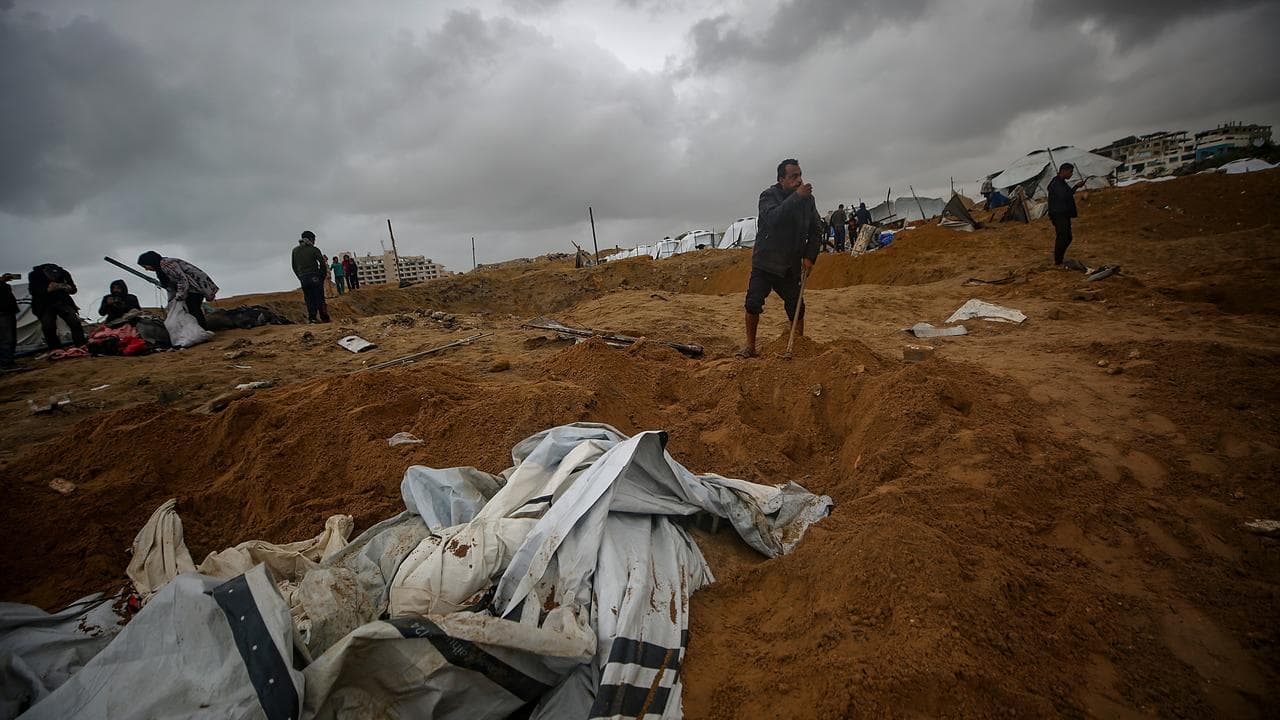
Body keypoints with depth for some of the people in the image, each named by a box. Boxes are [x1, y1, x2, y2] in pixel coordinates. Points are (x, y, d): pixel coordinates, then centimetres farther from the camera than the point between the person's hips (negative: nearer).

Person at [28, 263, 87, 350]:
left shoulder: (64, 274, -5)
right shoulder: (34, 275, -11)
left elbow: (73, 289, 4)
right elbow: (33, 291, -16)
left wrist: (68, 288, -20)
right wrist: (48, 289, -32)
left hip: (63, 302, 1)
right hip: (45, 306, -1)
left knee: (75, 323, -12)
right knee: (48, 328, -10)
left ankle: (81, 346, -8)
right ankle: (55, 350, -2)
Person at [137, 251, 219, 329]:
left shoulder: (166, 264, -16)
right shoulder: (160, 270, 16)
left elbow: (183, 279, -21)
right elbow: (171, 287, 18)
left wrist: (179, 297, -18)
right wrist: (171, 303, 12)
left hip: (197, 283, -10)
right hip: (190, 288, 10)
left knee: (193, 310, -16)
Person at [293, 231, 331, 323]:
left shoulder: (295, 250, 9)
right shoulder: (314, 249, -4)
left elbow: (294, 267, 11)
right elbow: (322, 263, -9)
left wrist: (300, 278, 16)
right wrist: (323, 275, 3)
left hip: (303, 278, 4)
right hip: (315, 277, -4)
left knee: (309, 299, 7)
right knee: (319, 298, 0)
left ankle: (311, 318, 1)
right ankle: (324, 318, 1)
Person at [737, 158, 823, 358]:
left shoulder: (808, 199, 3)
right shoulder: (769, 196, -10)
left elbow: (816, 231, 9)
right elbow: (773, 218, -31)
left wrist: (809, 256, -3)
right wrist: (796, 197, -34)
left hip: (791, 267, 3)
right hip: (765, 264, -3)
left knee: (796, 308, 6)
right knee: (753, 304, -9)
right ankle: (750, 345, 6)